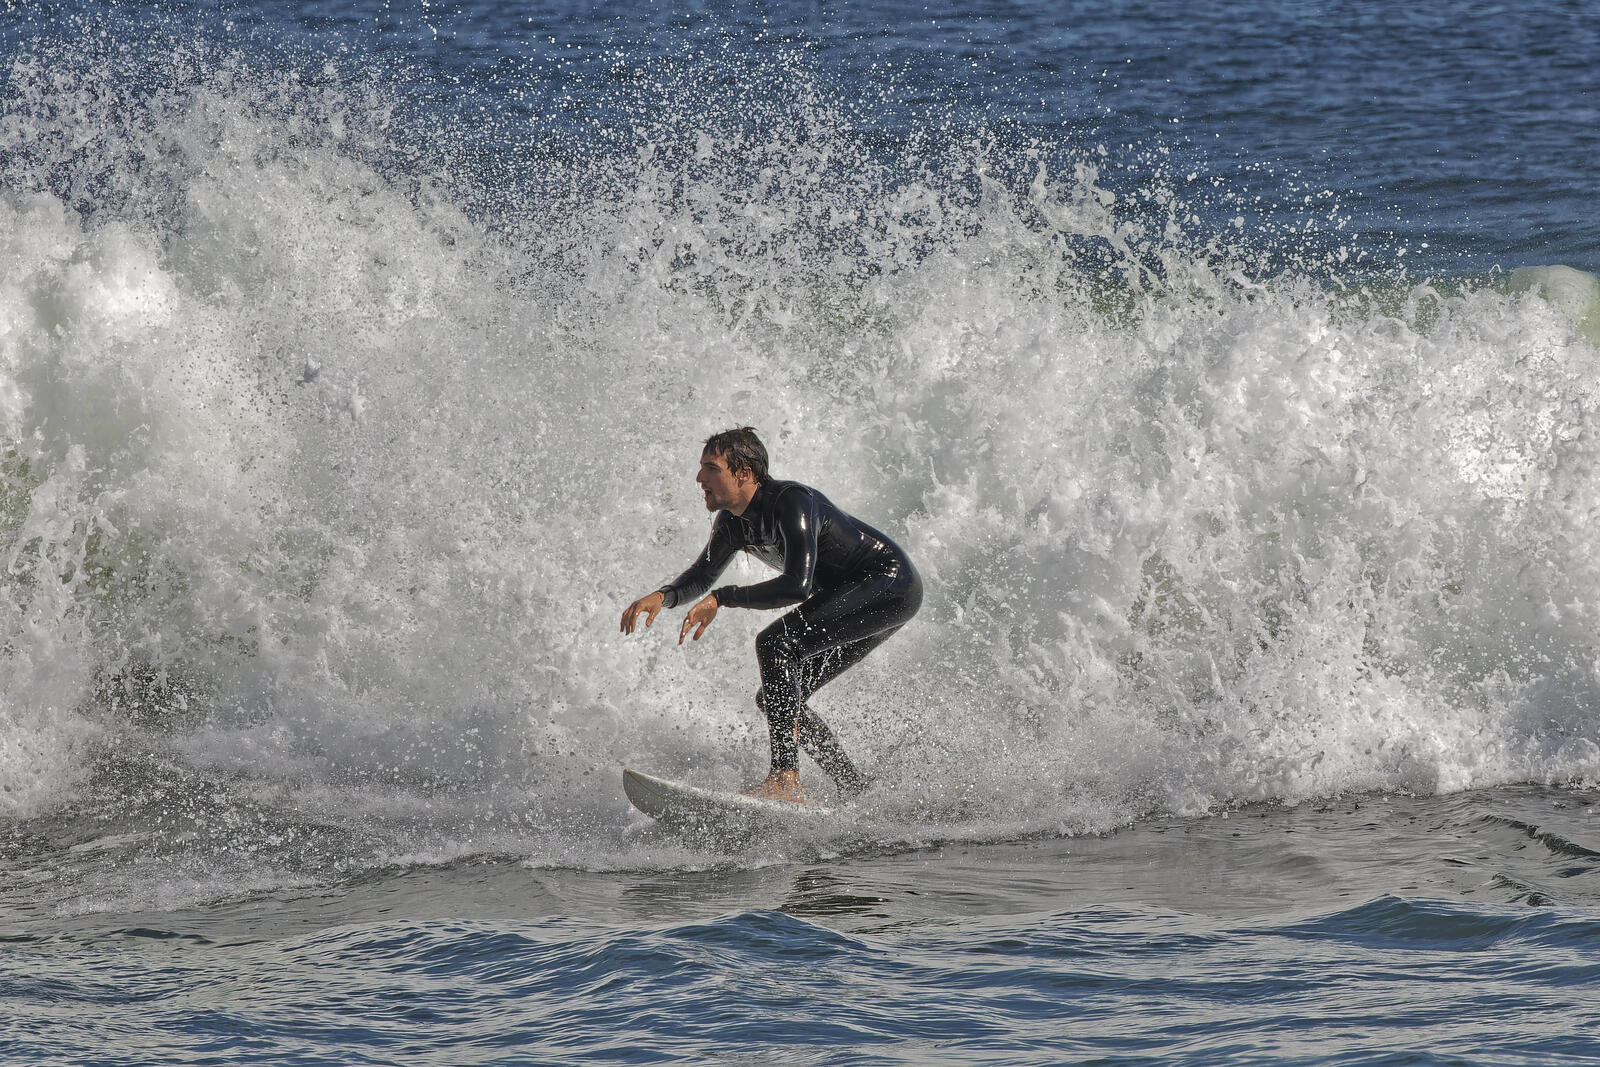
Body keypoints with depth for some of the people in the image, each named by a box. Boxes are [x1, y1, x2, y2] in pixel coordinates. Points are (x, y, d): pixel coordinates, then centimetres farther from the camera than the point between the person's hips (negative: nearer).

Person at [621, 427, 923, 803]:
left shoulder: (793, 503, -27)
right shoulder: (731, 522, 1)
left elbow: (798, 586, -36)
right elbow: (701, 577, 13)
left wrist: (722, 599, -34)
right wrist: (663, 596, -9)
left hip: (892, 585, -10)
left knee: (775, 644, -26)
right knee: (777, 697, 6)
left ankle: (785, 780, -34)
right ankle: (856, 792, 11)